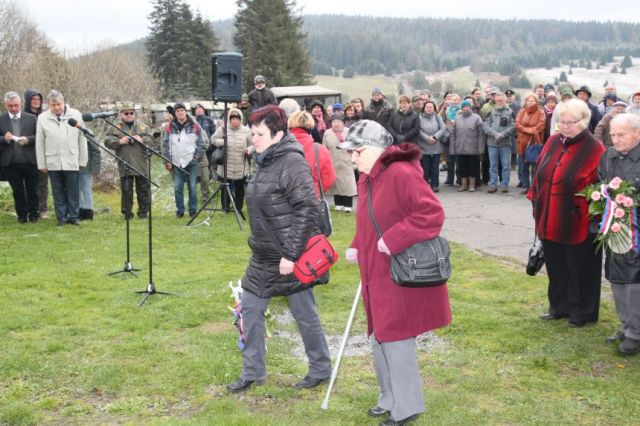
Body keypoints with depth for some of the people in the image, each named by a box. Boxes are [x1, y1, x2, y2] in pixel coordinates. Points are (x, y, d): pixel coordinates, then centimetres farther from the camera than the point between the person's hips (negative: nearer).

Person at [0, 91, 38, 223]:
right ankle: (21, 215, 19)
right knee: (17, 191, 10)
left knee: (32, 191, 8)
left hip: (29, 161, 0)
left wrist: (28, 139, -17)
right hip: (11, 163, 1)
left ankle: (33, 214, 20)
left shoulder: (31, 118, 2)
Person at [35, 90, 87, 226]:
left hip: (71, 161, -1)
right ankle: (62, 217, 16)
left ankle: (74, 216, 13)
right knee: (58, 192, 8)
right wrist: (41, 164, 4)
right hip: (53, 162, 1)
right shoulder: (43, 118, 1)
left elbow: (82, 139, 3)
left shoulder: (76, 115, 0)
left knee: (73, 192, 3)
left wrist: (83, 160, 2)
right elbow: (39, 143, 4)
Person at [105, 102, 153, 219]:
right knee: (126, 190, 2)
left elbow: (151, 141, 6)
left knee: (143, 188, 5)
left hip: (141, 164, 1)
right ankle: (127, 213, 11)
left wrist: (142, 140, -13)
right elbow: (108, 142, -1)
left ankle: (144, 211, 15)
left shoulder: (142, 126, 10)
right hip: (124, 164, -1)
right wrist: (119, 141, -16)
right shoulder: (115, 127, 6)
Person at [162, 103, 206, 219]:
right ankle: (180, 211, 11)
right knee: (178, 188, 2)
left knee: (192, 187, -1)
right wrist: (167, 161, 1)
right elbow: (166, 145, 8)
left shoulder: (195, 126, 3)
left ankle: (193, 211, 8)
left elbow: (201, 144, 6)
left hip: (191, 162, -1)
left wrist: (196, 157, -4)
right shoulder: (170, 127, 7)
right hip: (176, 163, 2)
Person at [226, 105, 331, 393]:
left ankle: (321, 369, 24)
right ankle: (252, 371, 24)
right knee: (250, 309, 11)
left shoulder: (292, 163, -19)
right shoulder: (265, 162, 10)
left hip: (290, 258, -9)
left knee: (305, 314, 6)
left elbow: (307, 210, -24)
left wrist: (291, 254, -24)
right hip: (263, 257, 9)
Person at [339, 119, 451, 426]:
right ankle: (390, 399, 33)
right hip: (377, 274, 9)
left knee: (395, 337, 0)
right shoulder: (367, 179, 10)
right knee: (380, 337, 17)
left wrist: (393, 240, -26)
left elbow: (432, 213, -26)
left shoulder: (401, 174, -20)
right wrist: (357, 248, 4)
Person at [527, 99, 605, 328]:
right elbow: (540, 173, 13)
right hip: (550, 221, 6)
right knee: (555, 265, 16)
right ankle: (560, 306, 32)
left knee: (579, 268, 7)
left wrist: (590, 213, -15)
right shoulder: (553, 142, 6)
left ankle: (582, 312, 22)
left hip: (577, 223, -6)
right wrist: (535, 200, 10)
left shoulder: (594, 149, -12)